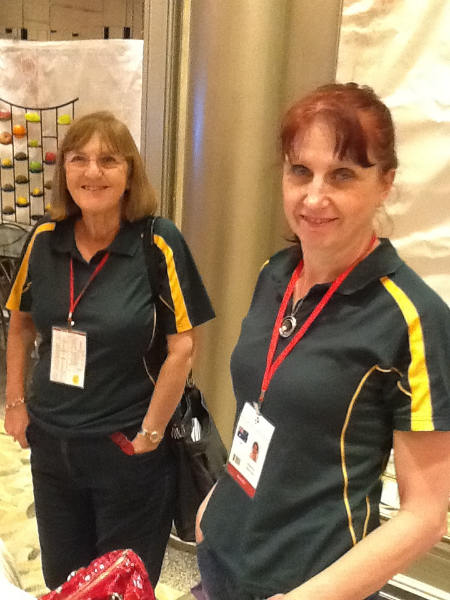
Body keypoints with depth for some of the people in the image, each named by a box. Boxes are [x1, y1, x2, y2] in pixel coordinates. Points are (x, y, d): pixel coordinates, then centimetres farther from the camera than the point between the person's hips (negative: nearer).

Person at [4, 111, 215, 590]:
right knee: (60, 579, 25)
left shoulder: (159, 243, -17)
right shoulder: (45, 239, -3)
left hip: (127, 451, -4)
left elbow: (182, 346, -15)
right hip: (50, 444, 5)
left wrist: (150, 432, -12)